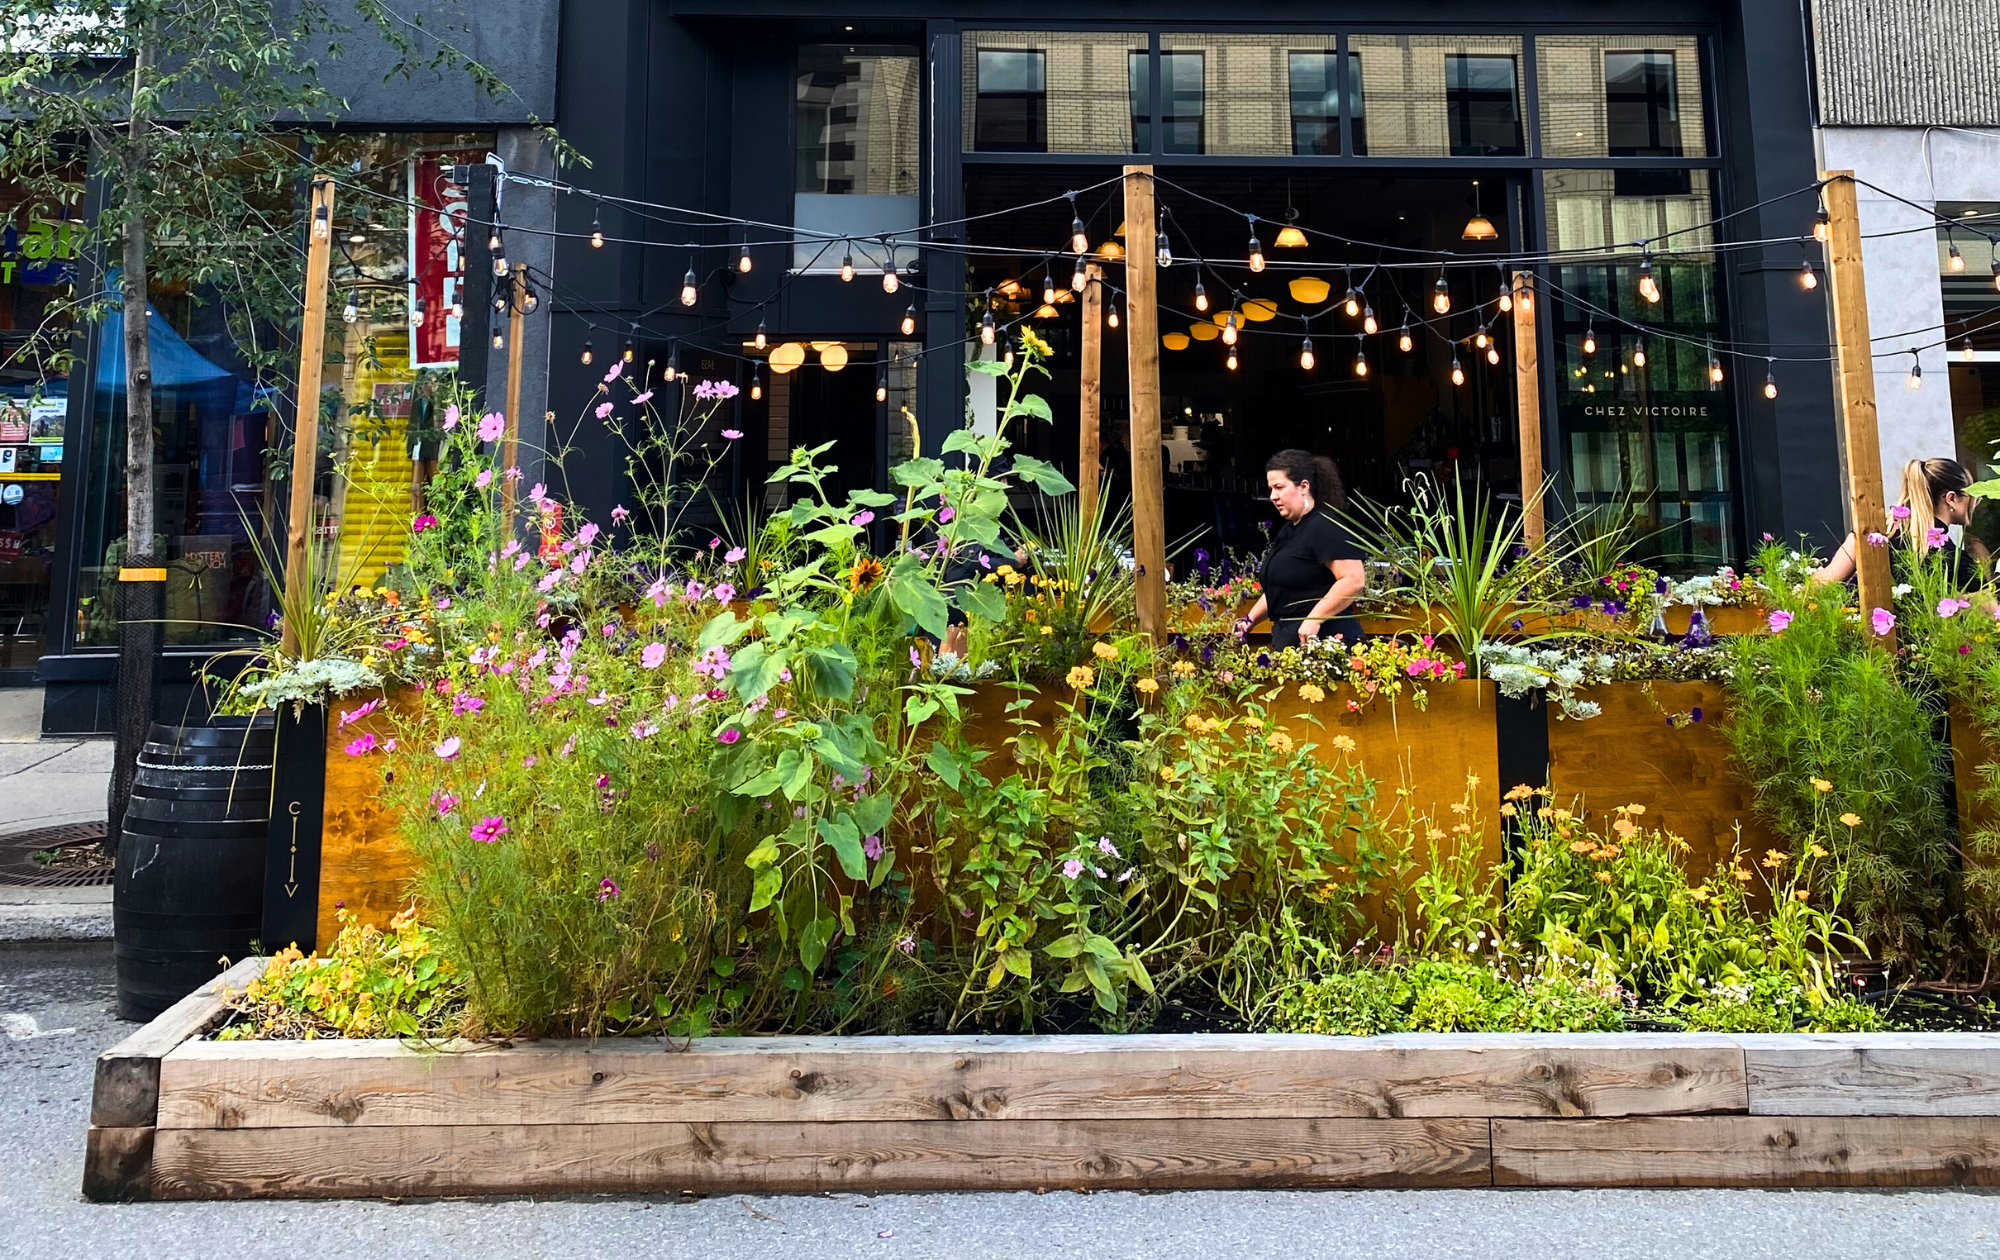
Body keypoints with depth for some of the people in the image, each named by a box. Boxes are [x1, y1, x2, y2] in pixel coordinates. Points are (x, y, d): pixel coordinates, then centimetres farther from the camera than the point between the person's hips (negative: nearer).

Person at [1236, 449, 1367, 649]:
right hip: (1289, 642, 9)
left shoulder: (1325, 527, -12)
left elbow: (1354, 579, -21)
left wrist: (1314, 619, -24)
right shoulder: (1287, 530, 16)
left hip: (1325, 642, -9)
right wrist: (1250, 619, 15)